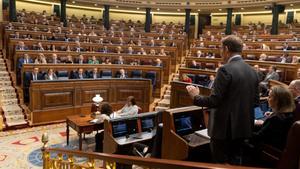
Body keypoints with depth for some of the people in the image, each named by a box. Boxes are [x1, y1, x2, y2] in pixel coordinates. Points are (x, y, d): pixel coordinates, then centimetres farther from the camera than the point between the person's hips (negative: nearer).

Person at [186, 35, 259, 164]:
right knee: (234, 162, 22)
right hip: (244, 126, 8)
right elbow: (255, 101, 10)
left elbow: (214, 101, -20)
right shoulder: (252, 71, 5)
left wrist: (196, 96, -3)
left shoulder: (225, 70, -18)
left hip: (225, 127, -7)